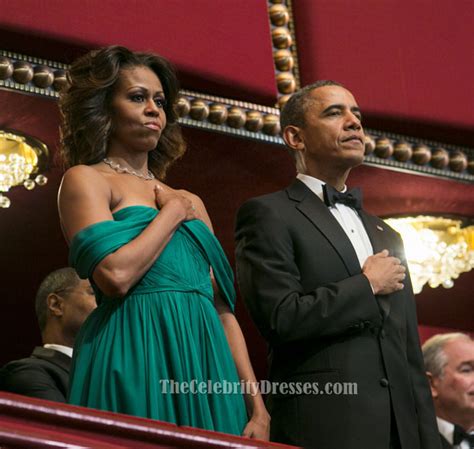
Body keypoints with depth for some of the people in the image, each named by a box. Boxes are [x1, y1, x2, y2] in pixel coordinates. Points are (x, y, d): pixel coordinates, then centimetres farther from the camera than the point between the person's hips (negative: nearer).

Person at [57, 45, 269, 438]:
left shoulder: (190, 202, 20)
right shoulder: (85, 180, 2)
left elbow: (223, 307, 16)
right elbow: (114, 275, -15)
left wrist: (257, 406, 6)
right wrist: (171, 213, -1)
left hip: (206, 367, 6)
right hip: (136, 365, -6)